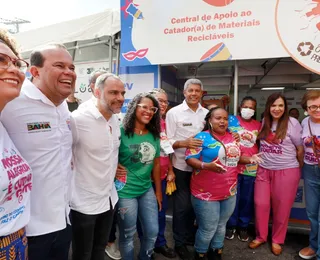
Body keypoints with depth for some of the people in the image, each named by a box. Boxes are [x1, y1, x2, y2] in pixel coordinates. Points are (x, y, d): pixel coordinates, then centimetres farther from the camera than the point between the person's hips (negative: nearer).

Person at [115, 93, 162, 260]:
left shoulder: (154, 135, 3)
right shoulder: (121, 132, -14)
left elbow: (155, 164, 10)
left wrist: (158, 190, 13)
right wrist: (114, 169, -22)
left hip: (147, 190, 6)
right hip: (125, 192, -5)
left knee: (152, 231, 16)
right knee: (127, 235, 12)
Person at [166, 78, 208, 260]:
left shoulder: (206, 113, 5)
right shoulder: (174, 112, -7)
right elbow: (167, 141, -10)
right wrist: (184, 143, -26)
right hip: (182, 167, -4)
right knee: (182, 205, 8)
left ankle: (191, 236, 41)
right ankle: (180, 243, 28)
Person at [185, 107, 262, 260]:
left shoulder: (233, 138, 6)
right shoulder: (202, 137, -12)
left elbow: (236, 157, 16)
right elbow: (189, 159, -16)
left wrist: (249, 159, -4)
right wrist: (206, 166, -31)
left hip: (229, 192, 6)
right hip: (206, 193, -5)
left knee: (221, 226, 21)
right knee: (208, 228, 6)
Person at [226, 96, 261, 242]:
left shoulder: (258, 125, 7)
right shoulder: (231, 120, -1)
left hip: (251, 168, 2)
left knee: (247, 199, 12)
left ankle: (243, 226, 31)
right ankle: (231, 225, 27)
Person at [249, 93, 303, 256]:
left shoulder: (292, 123, -8)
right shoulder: (264, 122, 5)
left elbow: (300, 149, -1)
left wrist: (299, 169, 5)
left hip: (286, 171, -4)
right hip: (263, 170, 4)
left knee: (281, 208, 9)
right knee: (260, 204, 7)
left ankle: (277, 240, 30)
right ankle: (260, 236, 28)